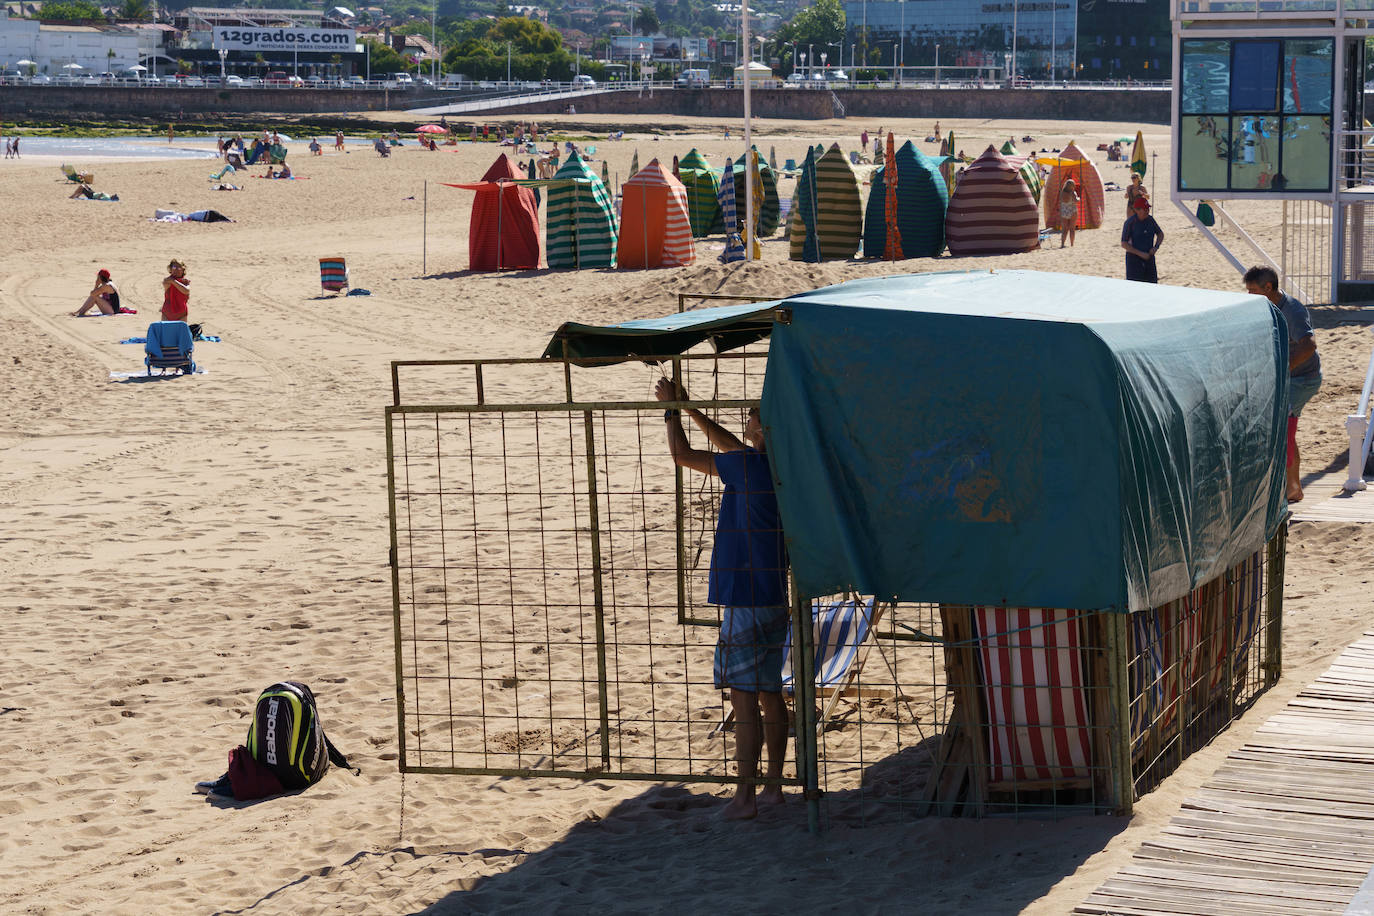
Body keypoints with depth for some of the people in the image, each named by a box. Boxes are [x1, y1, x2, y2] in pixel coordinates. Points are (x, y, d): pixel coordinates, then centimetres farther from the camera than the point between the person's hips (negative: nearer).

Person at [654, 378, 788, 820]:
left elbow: (681, 455, -8)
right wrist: (688, 408, 27)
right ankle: (773, 786, 19)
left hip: (744, 602, -9)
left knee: (744, 698, -6)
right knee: (770, 695, 13)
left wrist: (671, 409, 6)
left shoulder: (747, 465, -17)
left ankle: (744, 796, -4)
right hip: (775, 601, 9)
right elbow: (729, 444, 25)